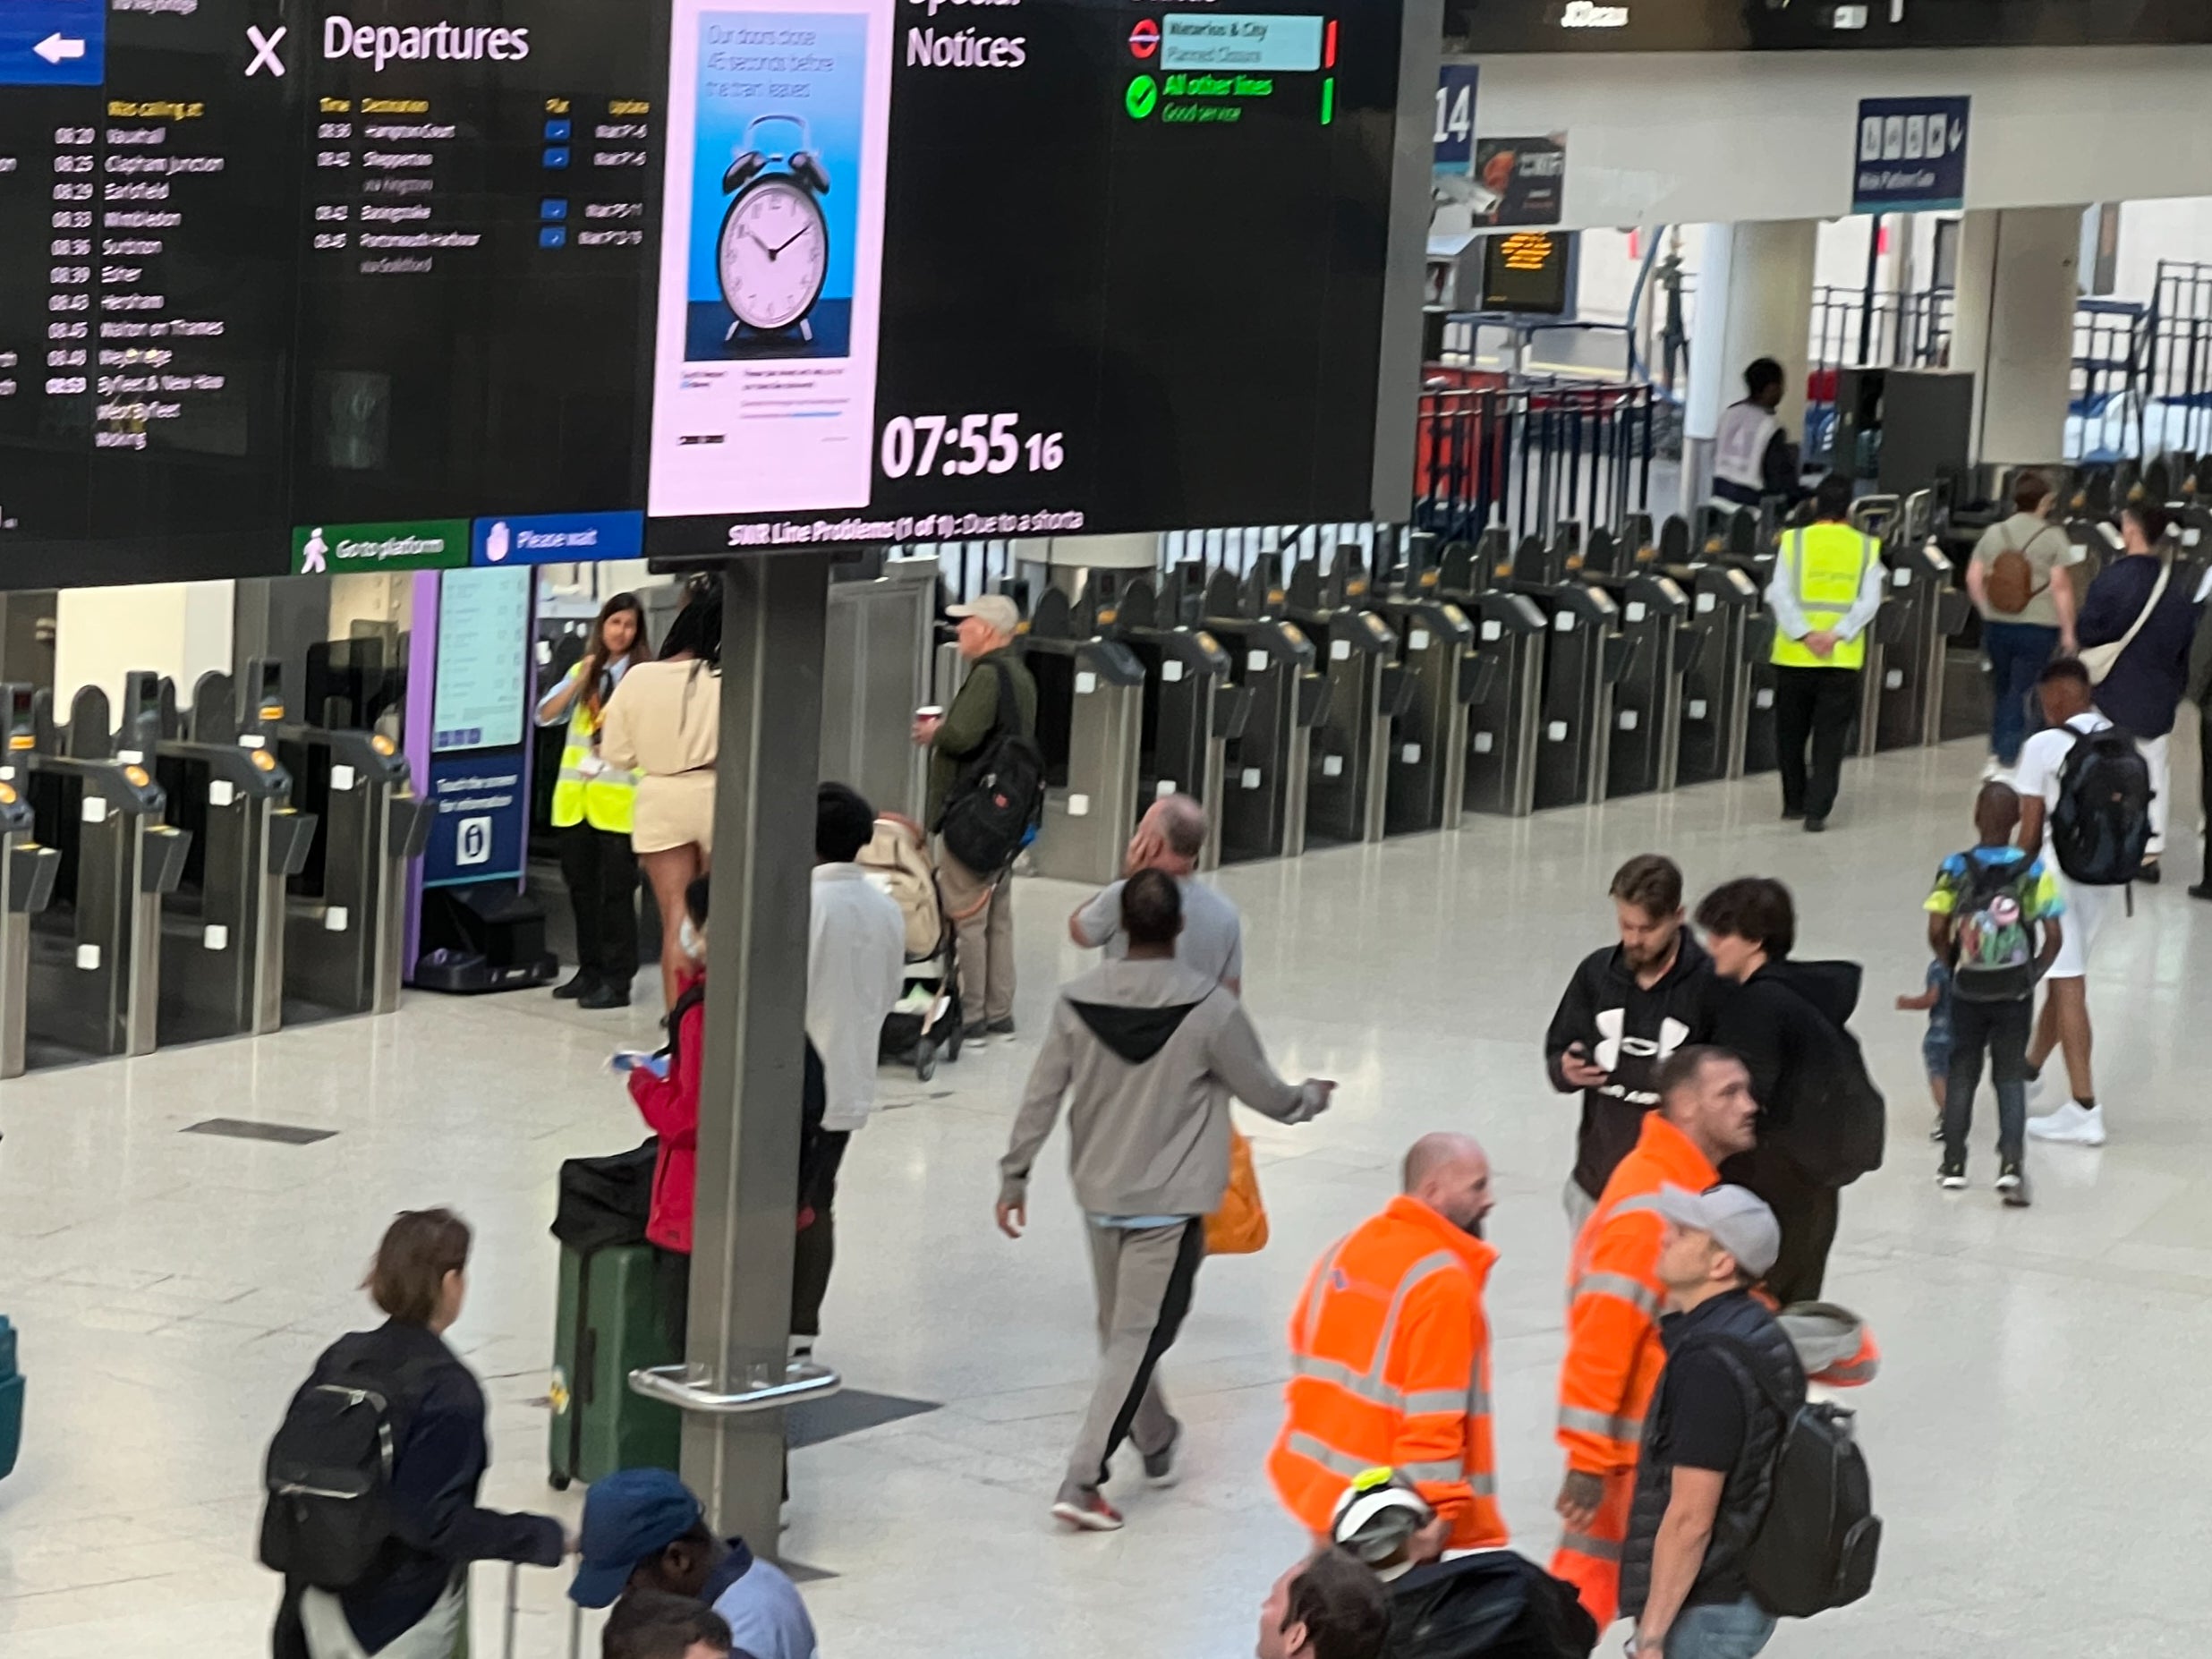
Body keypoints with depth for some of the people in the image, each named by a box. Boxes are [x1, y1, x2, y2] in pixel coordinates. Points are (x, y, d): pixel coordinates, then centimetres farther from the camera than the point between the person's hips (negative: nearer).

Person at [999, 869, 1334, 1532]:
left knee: (1119, 1330, 21)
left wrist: (1014, 1177, 11)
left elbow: (1041, 1096, 0)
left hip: (1101, 1196, 4)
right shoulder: (1211, 1009, -14)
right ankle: (1082, 1482, -11)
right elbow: (1266, 1094, -4)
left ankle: (1156, 1443, 40)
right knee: (1138, 1339, -2)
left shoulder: (1078, 1001, -5)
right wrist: (1312, 1098, 18)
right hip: (1171, 1203, -4)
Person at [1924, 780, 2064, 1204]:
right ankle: (2011, 1163, -7)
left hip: (1967, 989, 0)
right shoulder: (2033, 870, -7)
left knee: (1962, 1073, 14)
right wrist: (2036, 973, 5)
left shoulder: (1956, 868, -8)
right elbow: (2053, 935, -10)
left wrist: (1951, 964, 5)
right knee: (2011, 1076, 7)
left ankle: (1953, 1164, 19)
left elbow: (1937, 931, -12)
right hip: (2016, 991, 0)